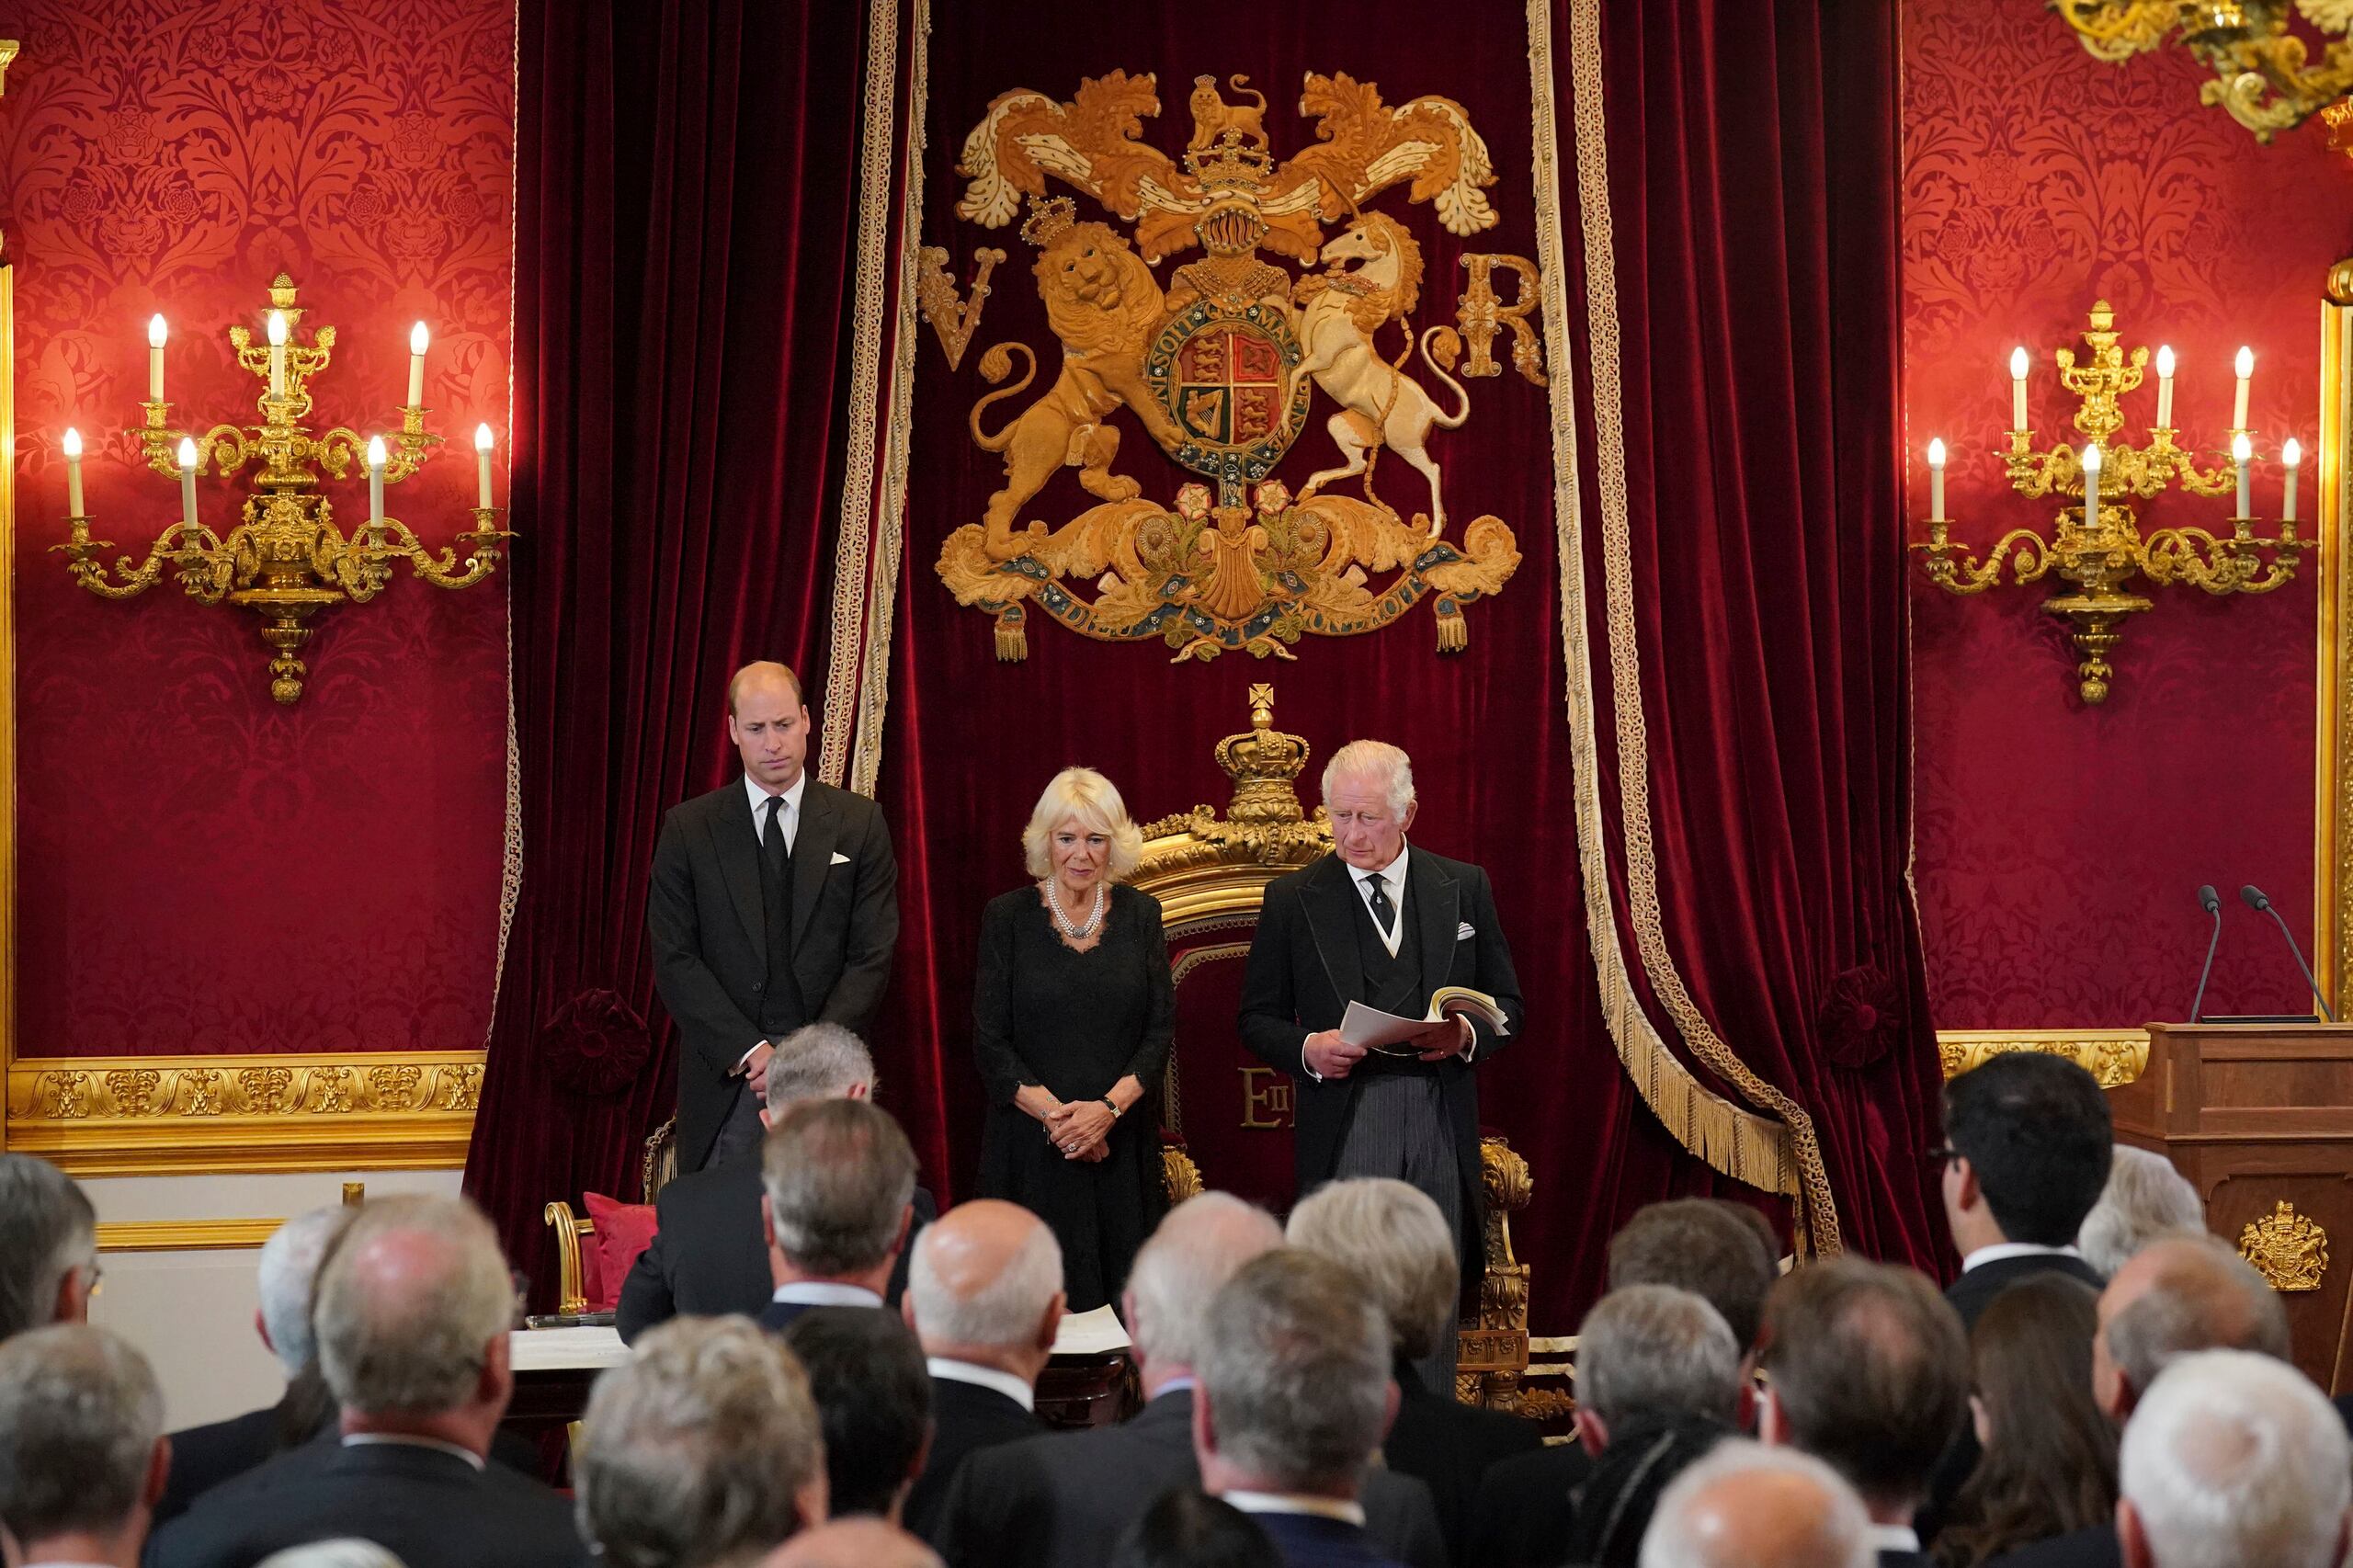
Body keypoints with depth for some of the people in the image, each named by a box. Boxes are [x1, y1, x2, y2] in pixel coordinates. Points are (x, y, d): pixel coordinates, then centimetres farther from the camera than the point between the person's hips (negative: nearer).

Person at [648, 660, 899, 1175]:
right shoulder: (689, 828, 5)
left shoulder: (859, 823, 6)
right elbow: (674, 959, 0)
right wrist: (750, 1050, -12)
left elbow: (873, 955, 1)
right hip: (724, 1074, 0)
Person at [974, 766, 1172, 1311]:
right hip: (1031, 1142, -2)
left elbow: (1161, 1028, 3)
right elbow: (990, 1041, -3)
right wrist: (1054, 1114, -14)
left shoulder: (1140, 914, 7)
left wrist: (1108, 1108, -12)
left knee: (1128, 1300, -1)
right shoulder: (1008, 917, 1)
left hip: (1122, 1139, 2)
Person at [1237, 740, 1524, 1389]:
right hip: (1342, 1132, -2)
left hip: (1440, 1124, 2)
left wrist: (1469, 1036, -8)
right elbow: (1257, 1018, 8)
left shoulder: (1464, 888, 10)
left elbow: (1505, 1001, 14)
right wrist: (1307, 1049, -12)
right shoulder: (1293, 899, 5)